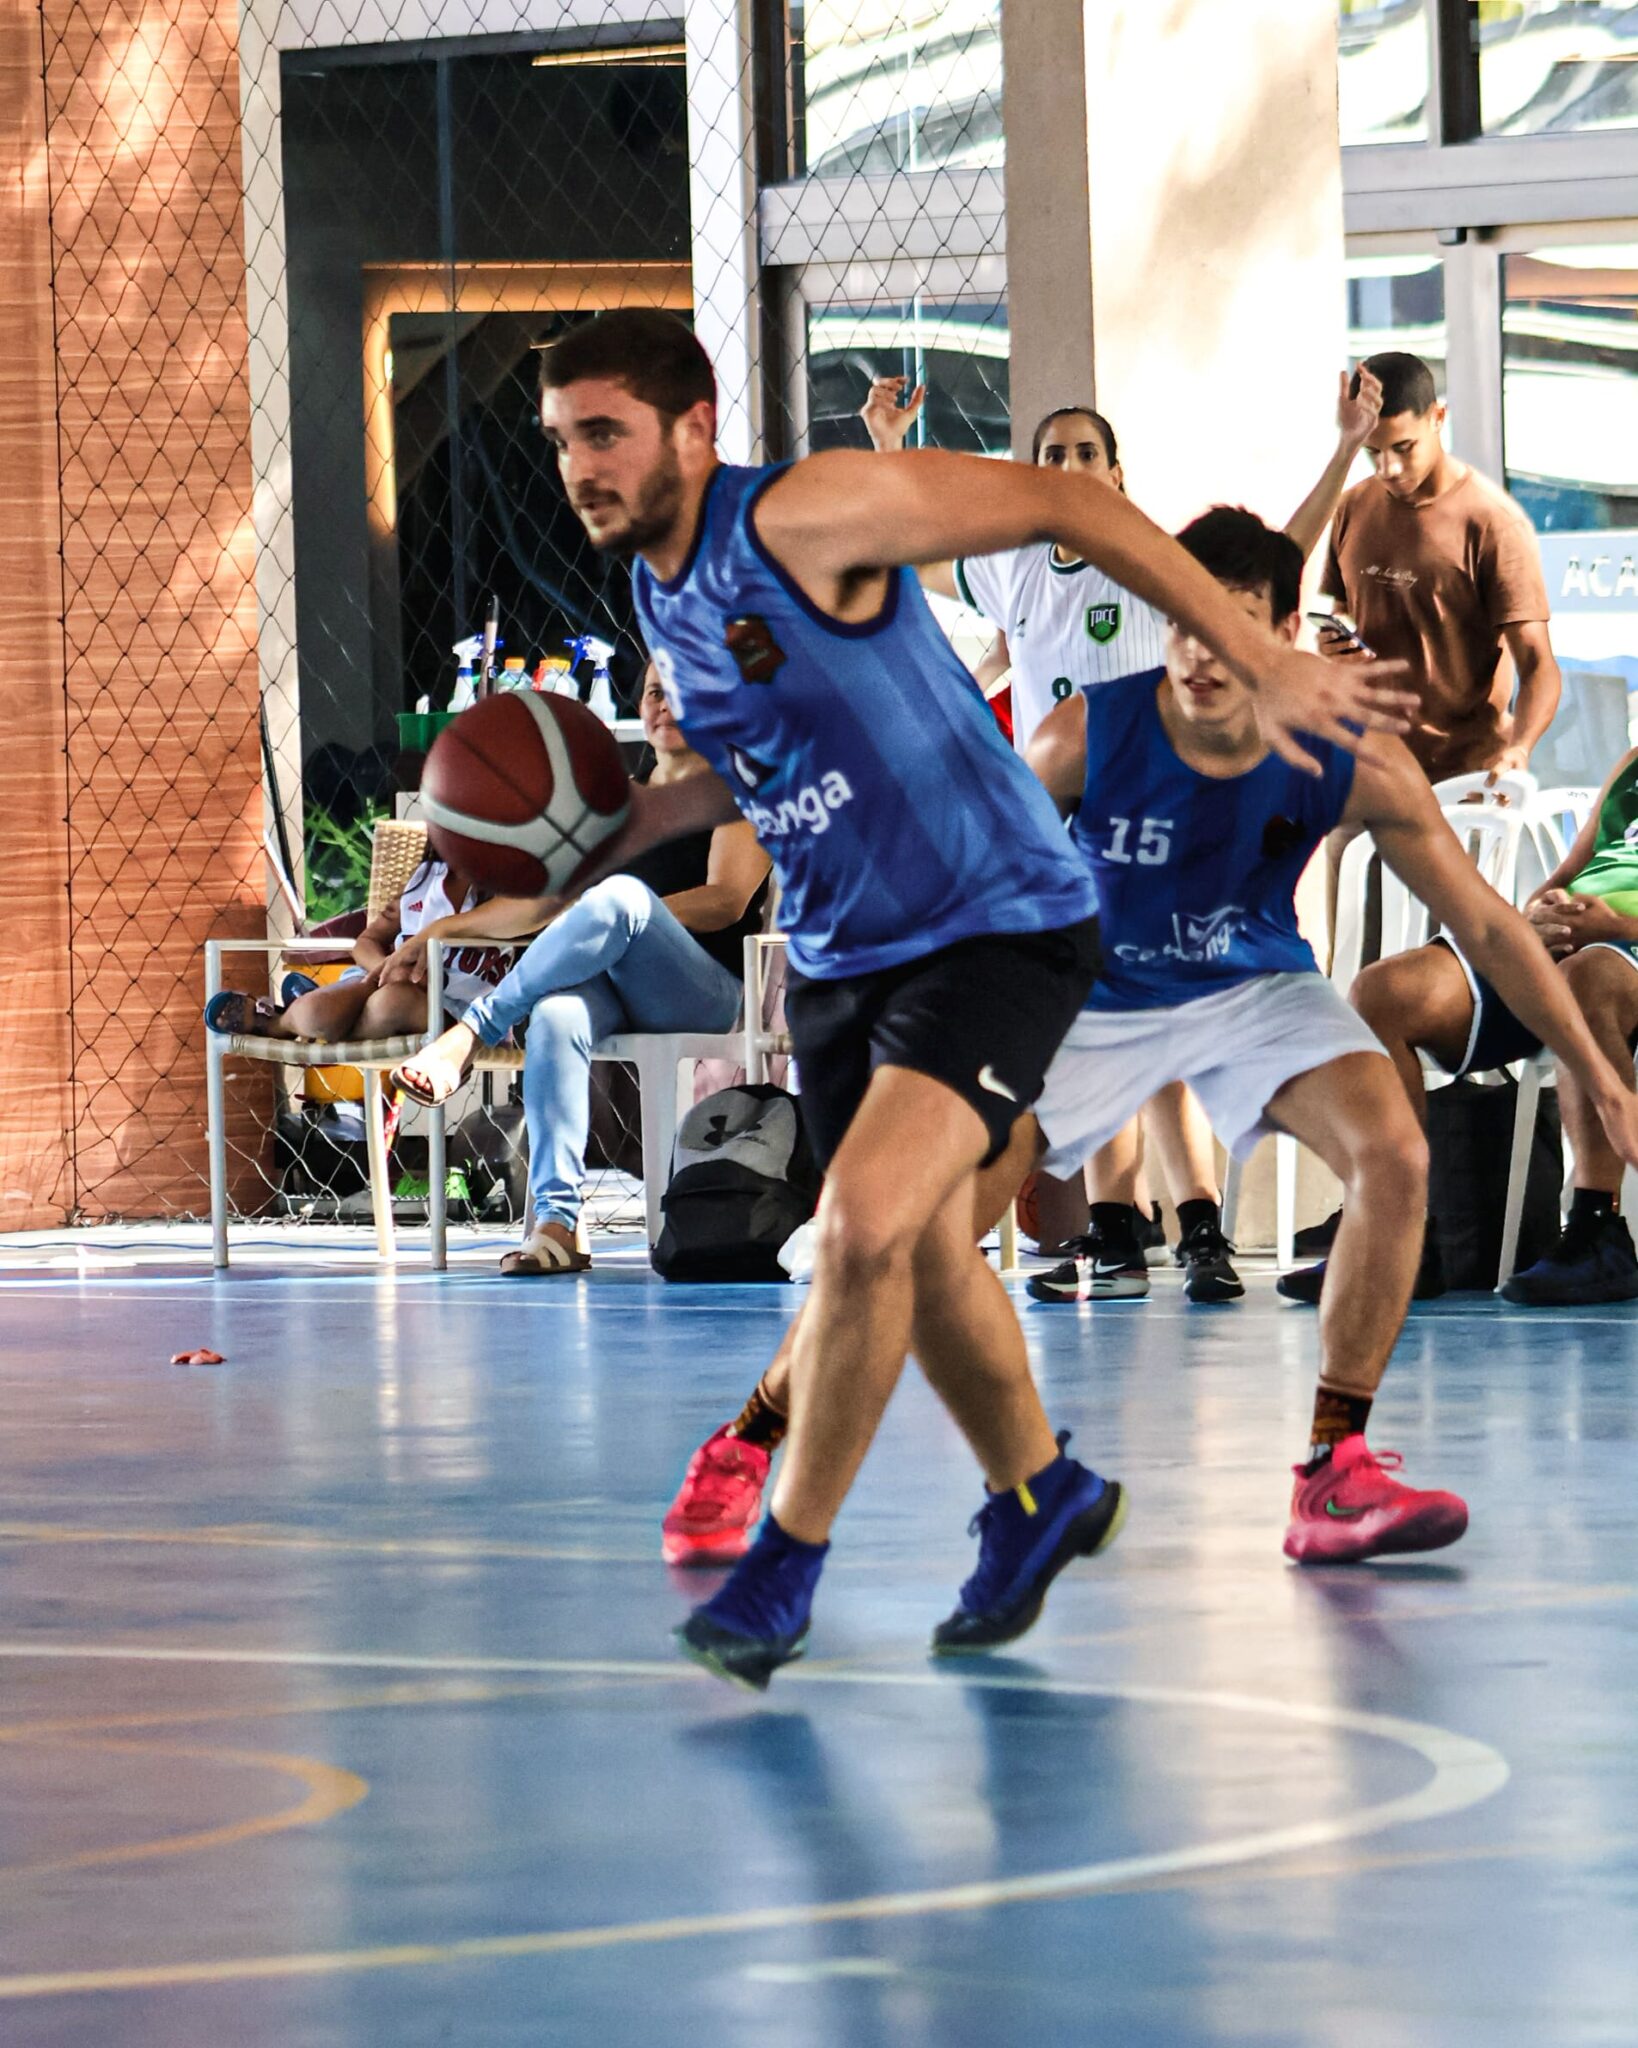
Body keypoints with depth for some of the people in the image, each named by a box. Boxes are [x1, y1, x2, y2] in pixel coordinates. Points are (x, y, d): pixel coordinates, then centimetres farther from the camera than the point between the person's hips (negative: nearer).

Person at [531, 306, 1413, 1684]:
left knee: (863, 1224, -22)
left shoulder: (800, 518, -23)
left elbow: (1067, 504, -20)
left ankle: (787, 1562, -10)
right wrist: (601, 840, 8)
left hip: (1000, 925, -8)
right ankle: (1040, 1494, 41)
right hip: (843, 953, 8)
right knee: (924, 1256, 17)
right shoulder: (660, 595, 3)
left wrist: (1263, 665, -23)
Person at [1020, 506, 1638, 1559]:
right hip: (1094, 994, -1)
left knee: (1395, 1156, -23)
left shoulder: (1355, 761, -24)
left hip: (1254, 989, 1)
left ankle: (1334, 1476, -15)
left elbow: (1485, 925, -14)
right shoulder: (1087, 739, -28)